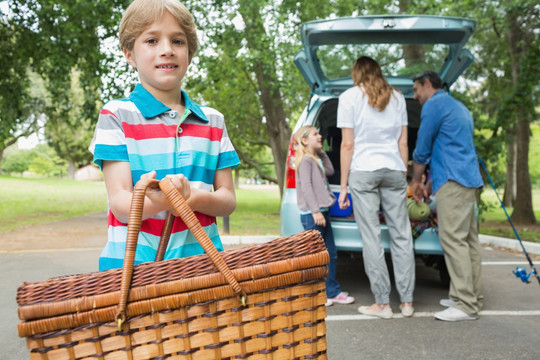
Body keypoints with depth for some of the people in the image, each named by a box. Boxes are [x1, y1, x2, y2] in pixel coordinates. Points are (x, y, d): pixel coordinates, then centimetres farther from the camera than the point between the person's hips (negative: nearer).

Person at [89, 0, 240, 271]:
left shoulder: (213, 121, 9)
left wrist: (193, 197, -16)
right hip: (133, 260, -2)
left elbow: (228, 200, 5)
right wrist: (158, 202, -29)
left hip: (201, 256, 3)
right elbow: (120, 203, -8)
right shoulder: (116, 114, 0)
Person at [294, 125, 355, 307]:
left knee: (331, 253, 11)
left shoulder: (316, 159, 19)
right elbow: (306, 186, -17)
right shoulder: (305, 160, -10)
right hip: (312, 214, -10)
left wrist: (322, 152, 15)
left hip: (322, 212, 10)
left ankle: (332, 292, 19)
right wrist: (315, 211, -23)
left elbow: (330, 170, 21)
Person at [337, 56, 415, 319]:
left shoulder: (350, 96, 3)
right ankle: (407, 302, 11)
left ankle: (382, 304, 2)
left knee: (371, 238, -1)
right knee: (401, 235, 6)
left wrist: (343, 186, 0)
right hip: (393, 169, 4)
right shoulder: (397, 97, 15)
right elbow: (403, 143, 12)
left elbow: (348, 145, -3)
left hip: (363, 170, -4)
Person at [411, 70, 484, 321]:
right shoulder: (460, 108, 26)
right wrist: (430, 180, 30)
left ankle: (466, 305, -12)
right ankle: (472, 297, 15)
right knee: (468, 239, 10)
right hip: (470, 179, 10)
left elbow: (422, 149, -4)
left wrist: (416, 181, 8)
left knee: (453, 240, -11)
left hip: (453, 180, -10)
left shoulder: (434, 104, -4)